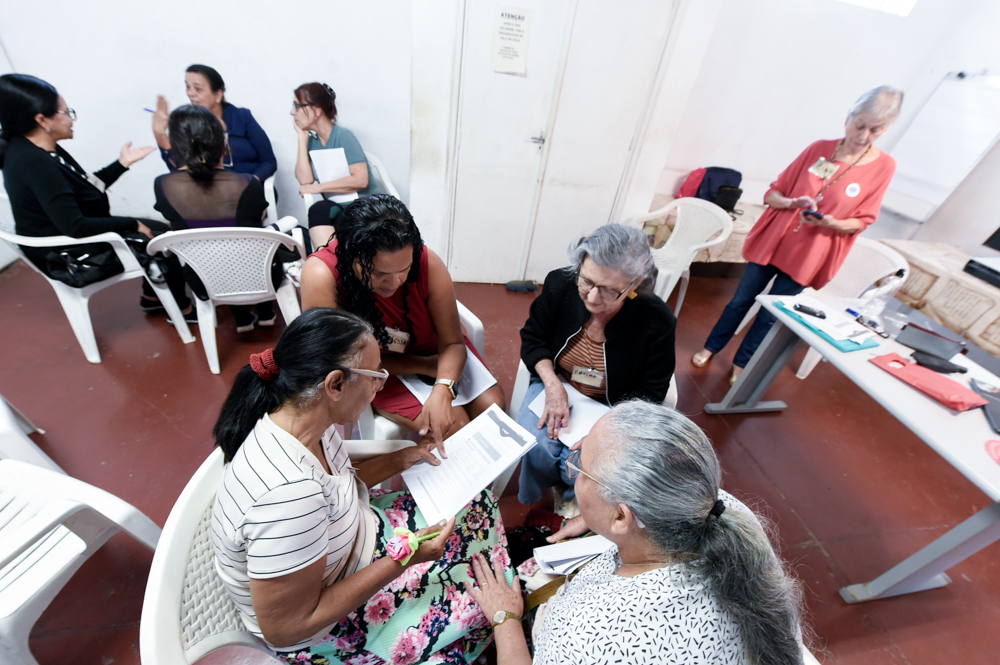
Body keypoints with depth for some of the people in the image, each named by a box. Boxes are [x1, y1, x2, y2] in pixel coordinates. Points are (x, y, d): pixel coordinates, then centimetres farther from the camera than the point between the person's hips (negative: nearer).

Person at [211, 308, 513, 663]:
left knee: (478, 504, 8)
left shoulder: (307, 422, -14)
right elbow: (285, 629, -28)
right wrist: (403, 559, -28)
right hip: (319, 629, -7)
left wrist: (397, 460, -5)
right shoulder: (287, 492, -40)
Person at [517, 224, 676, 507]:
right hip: (556, 385, 2)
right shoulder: (560, 284, -19)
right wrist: (553, 385, -20)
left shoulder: (658, 322, -23)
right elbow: (533, 338, -3)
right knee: (535, 448, -22)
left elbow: (650, 392, -9)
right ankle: (531, 502, 15)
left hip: (612, 406, -1)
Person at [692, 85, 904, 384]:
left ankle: (741, 363, 26)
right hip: (771, 242, 1)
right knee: (741, 301, 11)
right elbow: (772, 194, 0)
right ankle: (711, 348, 28)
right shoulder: (819, 148, -3)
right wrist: (792, 203, -21)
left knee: (770, 315, 8)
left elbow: (862, 220, -2)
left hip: (807, 256, -1)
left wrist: (831, 223, -22)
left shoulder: (883, 166, -6)